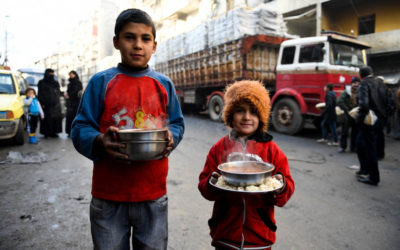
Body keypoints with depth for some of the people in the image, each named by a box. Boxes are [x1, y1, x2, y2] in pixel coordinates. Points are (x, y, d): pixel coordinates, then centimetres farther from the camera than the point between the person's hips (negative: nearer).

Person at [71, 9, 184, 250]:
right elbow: (80, 129, -1)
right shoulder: (101, 82, -1)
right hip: (108, 196, -1)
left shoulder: (164, 84, 5)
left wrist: (170, 138, -11)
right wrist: (100, 141, -22)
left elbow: (177, 124, 11)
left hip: (153, 195, 2)